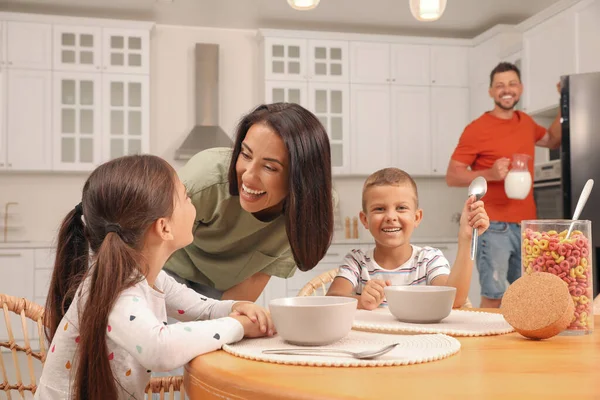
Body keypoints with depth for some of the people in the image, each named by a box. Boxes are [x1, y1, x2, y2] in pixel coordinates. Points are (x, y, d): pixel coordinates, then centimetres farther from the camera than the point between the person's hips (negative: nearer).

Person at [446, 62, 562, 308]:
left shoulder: (526, 122, 12)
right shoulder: (477, 129, -8)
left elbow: (553, 141, 32)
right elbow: (452, 176, -8)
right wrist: (489, 174, -23)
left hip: (527, 224, 7)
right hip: (494, 226, -6)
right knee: (494, 297, -9)